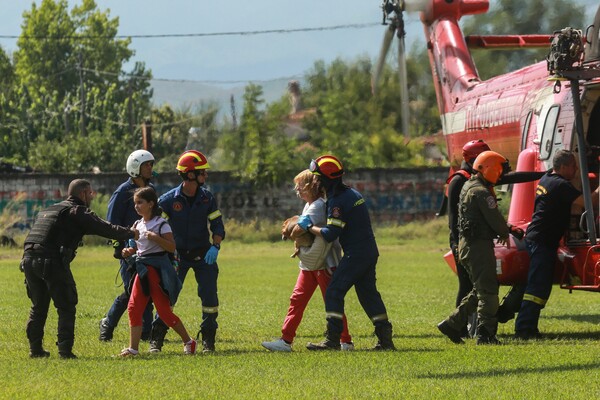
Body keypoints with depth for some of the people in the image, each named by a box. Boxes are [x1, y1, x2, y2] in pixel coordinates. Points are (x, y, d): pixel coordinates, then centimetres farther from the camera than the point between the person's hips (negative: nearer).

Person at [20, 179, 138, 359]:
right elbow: (103, 228, 0)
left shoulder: (49, 209, 27)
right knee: (66, 307, 2)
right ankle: (65, 349, -4)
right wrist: (131, 233, 10)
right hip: (52, 261, -7)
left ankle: (35, 348, 18)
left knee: (38, 307, 19)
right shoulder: (77, 211, 3)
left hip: (29, 258, 7)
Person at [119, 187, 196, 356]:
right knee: (133, 307, -3)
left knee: (164, 311, -4)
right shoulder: (138, 225, 12)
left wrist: (156, 238, -24)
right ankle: (133, 347, -1)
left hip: (158, 269, -7)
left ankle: (188, 341, 12)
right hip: (142, 270, 7)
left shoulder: (161, 224, -9)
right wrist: (129, 252, 2)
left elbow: (172, 247, -13)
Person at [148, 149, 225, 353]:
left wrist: (215, 246, -17)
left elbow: (217, 225, -1)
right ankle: (156, 339, 4)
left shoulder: (207, 198, -3)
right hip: (178, 254, -2)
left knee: (209, 296, -4)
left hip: (203, 254, 2)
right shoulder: (169, 199, -12)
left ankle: (208, 340, 9)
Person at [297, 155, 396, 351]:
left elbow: (329, 234, -20)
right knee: (368, 293, 14)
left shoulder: (338, 202, -16)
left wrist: (309, 226, -5)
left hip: (355, 254, -9)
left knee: (334, 292, -6)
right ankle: (385, 338, 12)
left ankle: (332, 339, -9)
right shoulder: (353, 193, 14)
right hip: (370, 251, 9)